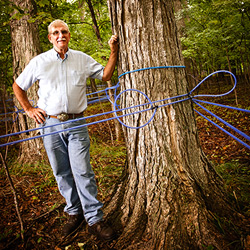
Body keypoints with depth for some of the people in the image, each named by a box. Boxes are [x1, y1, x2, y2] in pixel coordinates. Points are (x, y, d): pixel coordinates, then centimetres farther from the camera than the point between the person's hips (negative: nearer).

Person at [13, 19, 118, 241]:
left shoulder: (82, 59, 7)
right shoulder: (39, 61, 5)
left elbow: (106, 75, 9)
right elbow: (18, 86, 15)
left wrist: (114, 51, 0)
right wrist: (29, 109, 5)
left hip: (76, 124, -1)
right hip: (50, 125, 1)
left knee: (83, 171, -5)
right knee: (61, 172, 9)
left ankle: (95, 220, 5)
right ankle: (74, 213, 26)